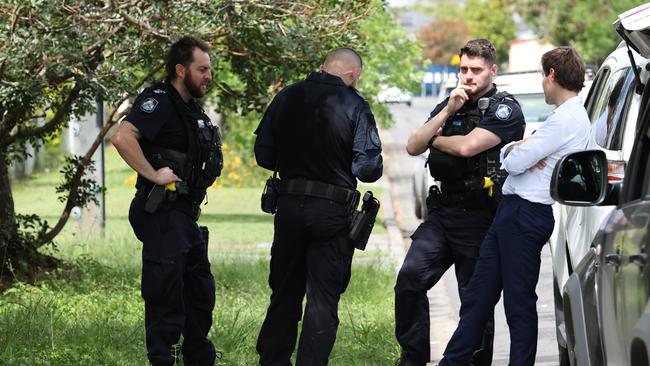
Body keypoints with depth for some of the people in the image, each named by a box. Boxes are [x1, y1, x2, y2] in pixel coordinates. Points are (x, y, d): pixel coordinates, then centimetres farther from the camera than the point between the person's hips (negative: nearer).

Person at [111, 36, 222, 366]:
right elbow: (122, 137, -31)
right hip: (163, 215, -10)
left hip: (186, 216, 10)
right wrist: (153, 174, -26)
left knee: (201, 293, 17)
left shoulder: (189, 108, 15)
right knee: (166, 297, -7)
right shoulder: (159, 101, -15)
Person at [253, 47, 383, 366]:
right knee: (323, 299, 2)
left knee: (284, 292, 17)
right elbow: (370, 168, -12)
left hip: (289, 205, 4)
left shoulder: (287, 97, 3)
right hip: (332, 211, -4)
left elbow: (263, 155, 4)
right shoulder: (354, 106, -9)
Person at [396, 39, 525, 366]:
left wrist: (435, 139, 1)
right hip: (442, 213, 5)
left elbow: (467, 146, -19)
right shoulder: (451, 105, 16)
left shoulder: (505, 110, -5)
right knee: (410, 276, -13)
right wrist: (447, 112, -3)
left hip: (479, 219, -5)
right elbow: (413, 147, 7)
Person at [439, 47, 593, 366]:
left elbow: (514, 162, -17)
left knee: (519, 302, -3)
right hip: (511, 212, 10)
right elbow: (507, 157, 19)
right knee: (478, 294, 12)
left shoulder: (566, 120, -15)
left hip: (525, 216, -10)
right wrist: (518, 151, -4)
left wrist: (516, 153, 6)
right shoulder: (572, 118, 19)